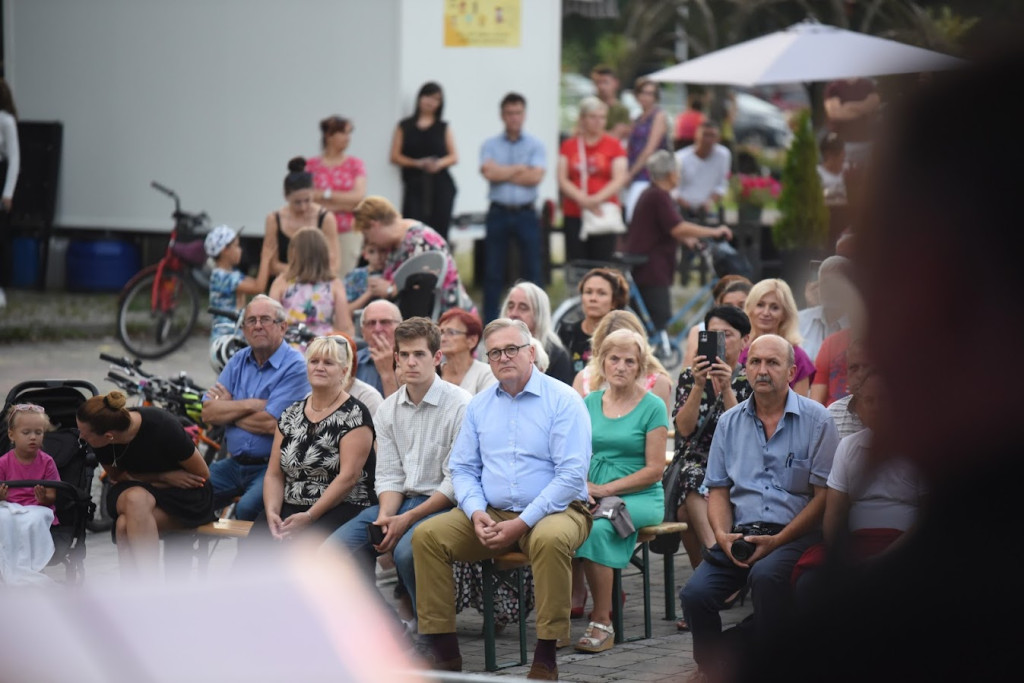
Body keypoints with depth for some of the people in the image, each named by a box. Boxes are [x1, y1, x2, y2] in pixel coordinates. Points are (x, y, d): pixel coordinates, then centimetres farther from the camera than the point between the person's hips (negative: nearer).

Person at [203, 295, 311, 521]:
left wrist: (228, 408, -2)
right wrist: (250, 405, -10)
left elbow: (270, 424, -17)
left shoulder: (294, 366, -8)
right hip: (234, 464, 6)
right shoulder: (239, 361, 13)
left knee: (248, 507, -32)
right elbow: (208, 413, 2)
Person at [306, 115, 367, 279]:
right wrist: (343, 205, -8)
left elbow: (359, 197, -3)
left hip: (348, 233, 1)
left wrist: (326, 195, -6)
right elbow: (308, 199, -4)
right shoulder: (311, 165, 4)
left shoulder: (355, 164, 8)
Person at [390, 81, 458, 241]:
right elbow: (395, 157, 5)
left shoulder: (443, 127, 14)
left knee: (439, 231, -7)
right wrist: (417, 163, -10)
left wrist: (440, 163, -11)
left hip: (441, 185, 1)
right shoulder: (405, 127, 11)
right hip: (414, 186, -1)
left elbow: (454, 157, 11)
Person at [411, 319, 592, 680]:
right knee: (427, 535, -15)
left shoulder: (563, 400, -6)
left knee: (550, 539, -39)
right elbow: (462, 468, 13)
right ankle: (442, 649, -11)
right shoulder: (479, 405, 12)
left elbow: (572, 474, -14)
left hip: (552, 511, -5)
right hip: (492, 514, 5)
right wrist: (475, 511, -9)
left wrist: (522, 523, -19)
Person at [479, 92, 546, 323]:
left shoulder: (535, 145, 4)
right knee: (493, 271, 3)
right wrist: (520, 169, -5)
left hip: (526, 214, -1)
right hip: (498, 214, 1)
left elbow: (536, 177, -10)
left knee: (531, 269, 1)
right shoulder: (490, 145, 7)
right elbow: (489, 172, -10)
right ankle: (489, 323, 8)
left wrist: (503, 173, -7)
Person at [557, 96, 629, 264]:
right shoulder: (569, 146, 9)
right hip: (574, 215, 1)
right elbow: (562, 180, 3)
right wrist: (581, 199, -13)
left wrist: (597, 199, -15)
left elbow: (619, 179, -2)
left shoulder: (613, 145, 5)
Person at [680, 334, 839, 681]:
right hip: (741, 533, 4)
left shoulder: (815, 419, 0)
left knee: (766, 575, -36)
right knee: (694, 594, -21)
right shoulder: (730, 422, 15)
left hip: (796, 534, -4)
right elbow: (718, 490, 16)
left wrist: (777, 541, -13)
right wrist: (722, 535, -6)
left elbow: (825, 495, -5)